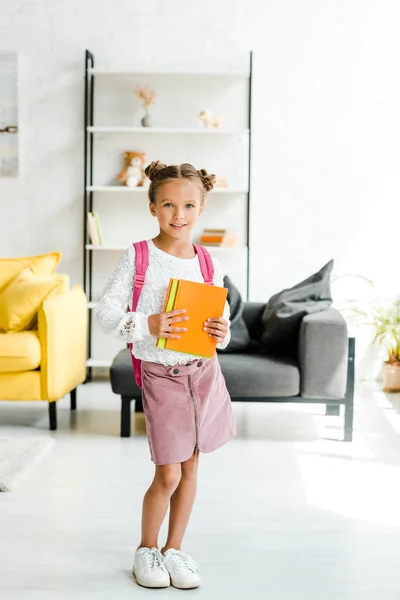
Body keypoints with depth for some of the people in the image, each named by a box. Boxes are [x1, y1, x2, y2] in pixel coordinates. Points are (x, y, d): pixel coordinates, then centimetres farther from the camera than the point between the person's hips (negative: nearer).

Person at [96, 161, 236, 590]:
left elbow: (222, 317, 11)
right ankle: (146, 550, 22)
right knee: (168, 474, -3)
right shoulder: (137, 257, -7)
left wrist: (222, 332, -11)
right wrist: (147, 325, -23)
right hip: (160, 374, -4)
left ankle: (174, 549, 29)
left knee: (190, 466, 11)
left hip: (203, 371, 4)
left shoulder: (210, 266, 3)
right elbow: (105, 312, -9)